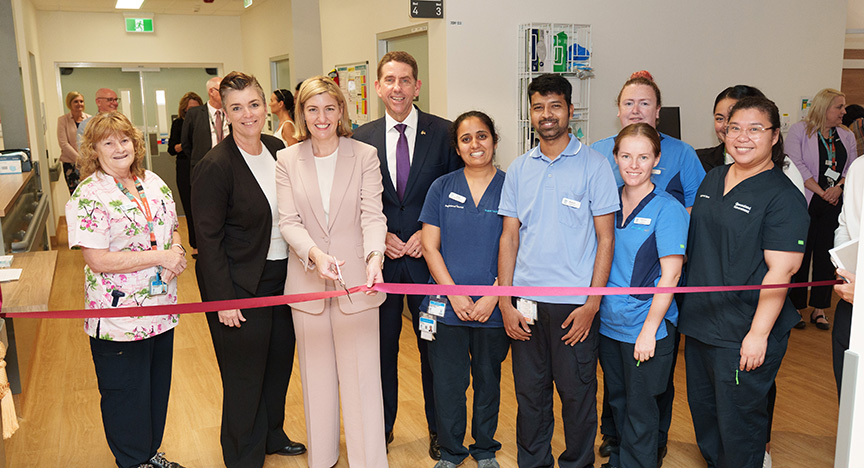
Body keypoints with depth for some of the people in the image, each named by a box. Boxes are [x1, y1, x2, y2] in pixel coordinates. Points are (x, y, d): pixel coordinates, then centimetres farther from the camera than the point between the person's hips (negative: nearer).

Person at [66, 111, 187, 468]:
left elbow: (172, 228, 15)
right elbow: (97, 260, -21)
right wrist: (160, 256, -20)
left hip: (161, 308, 7)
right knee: (126, 394, 11)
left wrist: (177, 251, -9)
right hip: (119, 315, -6)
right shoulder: (89, 195, -15)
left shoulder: (153, 182, 5)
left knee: (158, 385, 20)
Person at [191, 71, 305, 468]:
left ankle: (272, 436, 43)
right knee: (245, 375, 8)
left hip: (281, 276, 7)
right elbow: (209, 239, -16)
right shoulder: (214, 166, -17)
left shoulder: (278, 150, 3)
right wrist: (223, 300, -17)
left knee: (279, 362, 20)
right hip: (240, 285, -7)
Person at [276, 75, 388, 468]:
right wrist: (315, 254, -25)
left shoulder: (365, 156, -1)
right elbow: (289, 221, -5)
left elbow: (372, 215, -9)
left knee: (361, 377, 1)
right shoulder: (287, 160, 4)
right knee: (316, 376, 15)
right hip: (307, 282, 2)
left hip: (356, 280, -2)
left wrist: (374, 256, -29)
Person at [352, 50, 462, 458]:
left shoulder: (443, 132, -1)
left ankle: (438, 428, 28)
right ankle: (382, 425, 31)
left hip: (428, 256, -1)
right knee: (381, 345, 12)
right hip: (380, 257, 2)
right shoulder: (361, 138, 4)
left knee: (433, 345, 9)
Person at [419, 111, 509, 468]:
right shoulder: (442, 188, 3)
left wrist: (493, 298, -12)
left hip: (493, 308, 0)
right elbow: (430, 246, 0)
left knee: (488, 380, 13)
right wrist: (455, 295, -9)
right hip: (448, 307, 1)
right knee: (448, 383, 6)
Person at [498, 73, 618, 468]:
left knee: (577, 394, 7)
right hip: (526, 302, 3)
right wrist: (505, 302, 0)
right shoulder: (519, 169, 8)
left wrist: (592, 304, -10)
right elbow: (509, 237, 7)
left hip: (574, 302, -3)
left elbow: (605, 239, -4)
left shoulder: (594, 165, -2)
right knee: (529, 393, 12)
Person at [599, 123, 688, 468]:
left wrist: (649, 329, -17)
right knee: (617, 400, 20)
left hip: (647, 327, -5)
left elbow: (671, 274, -15)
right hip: (608, 322, 5)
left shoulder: (667, 209, -12)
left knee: (640, 409, 7)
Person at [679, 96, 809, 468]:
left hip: (743, 334, -7)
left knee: (737, 420, 5)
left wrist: (759, 333, -20)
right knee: (702, 409, 19)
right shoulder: (712, 179, 9)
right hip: (699, 320, 7)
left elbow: (780, 271, -17)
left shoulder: (783, 196, -13)